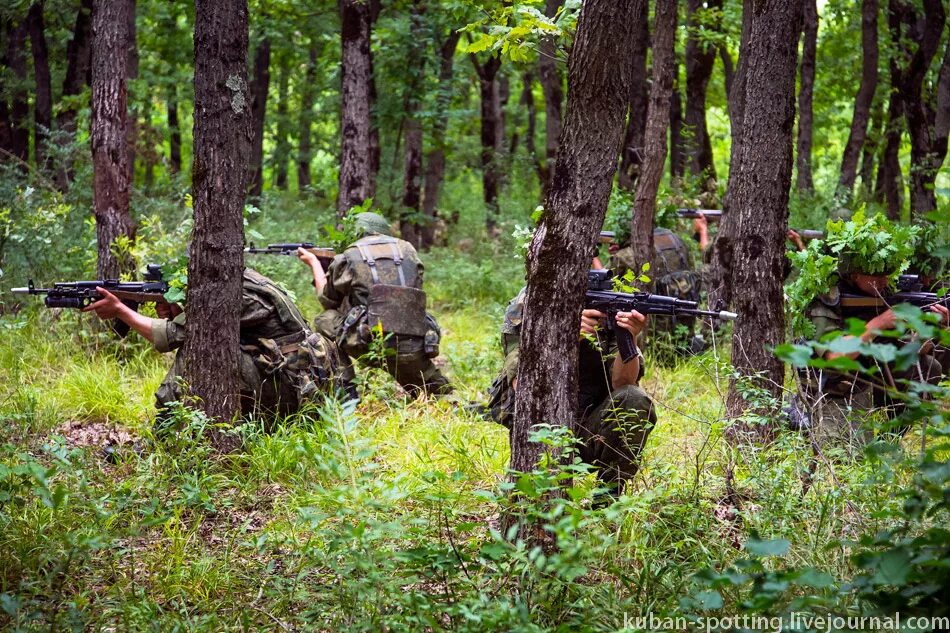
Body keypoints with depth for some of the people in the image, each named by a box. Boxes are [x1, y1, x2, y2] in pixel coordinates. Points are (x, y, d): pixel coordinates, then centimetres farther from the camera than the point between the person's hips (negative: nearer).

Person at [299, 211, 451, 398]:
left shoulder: (348, 258, 9)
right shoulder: (407, 249, 17)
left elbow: (328, 300, 24)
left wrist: (314, 262, 40)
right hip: (414, 351, 4)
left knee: (324, 322, 18)